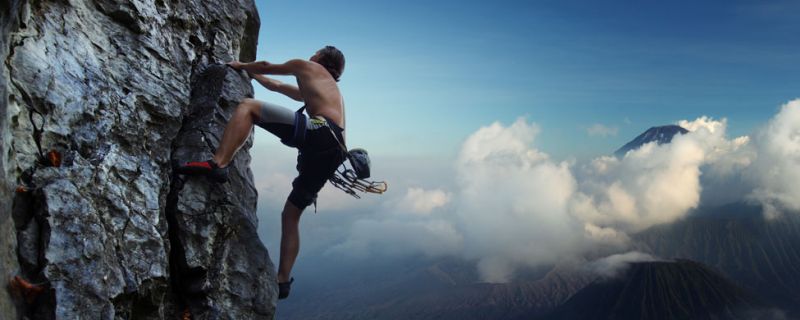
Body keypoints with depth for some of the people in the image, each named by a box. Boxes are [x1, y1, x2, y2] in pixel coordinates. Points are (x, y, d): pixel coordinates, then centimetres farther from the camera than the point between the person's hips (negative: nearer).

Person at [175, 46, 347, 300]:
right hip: (334, 150, 8)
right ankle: (282, 281, 14)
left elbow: (267, 67, 33)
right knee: (291, 214, 14)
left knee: (248, 107, -6)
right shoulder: (330, 88, 42)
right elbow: (277, 86, 54)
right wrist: (251, 73, 63)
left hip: (319, 131, -8)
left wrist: (240, 66, 51)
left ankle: (218, 164, -27)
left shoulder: (308, 67, 22)